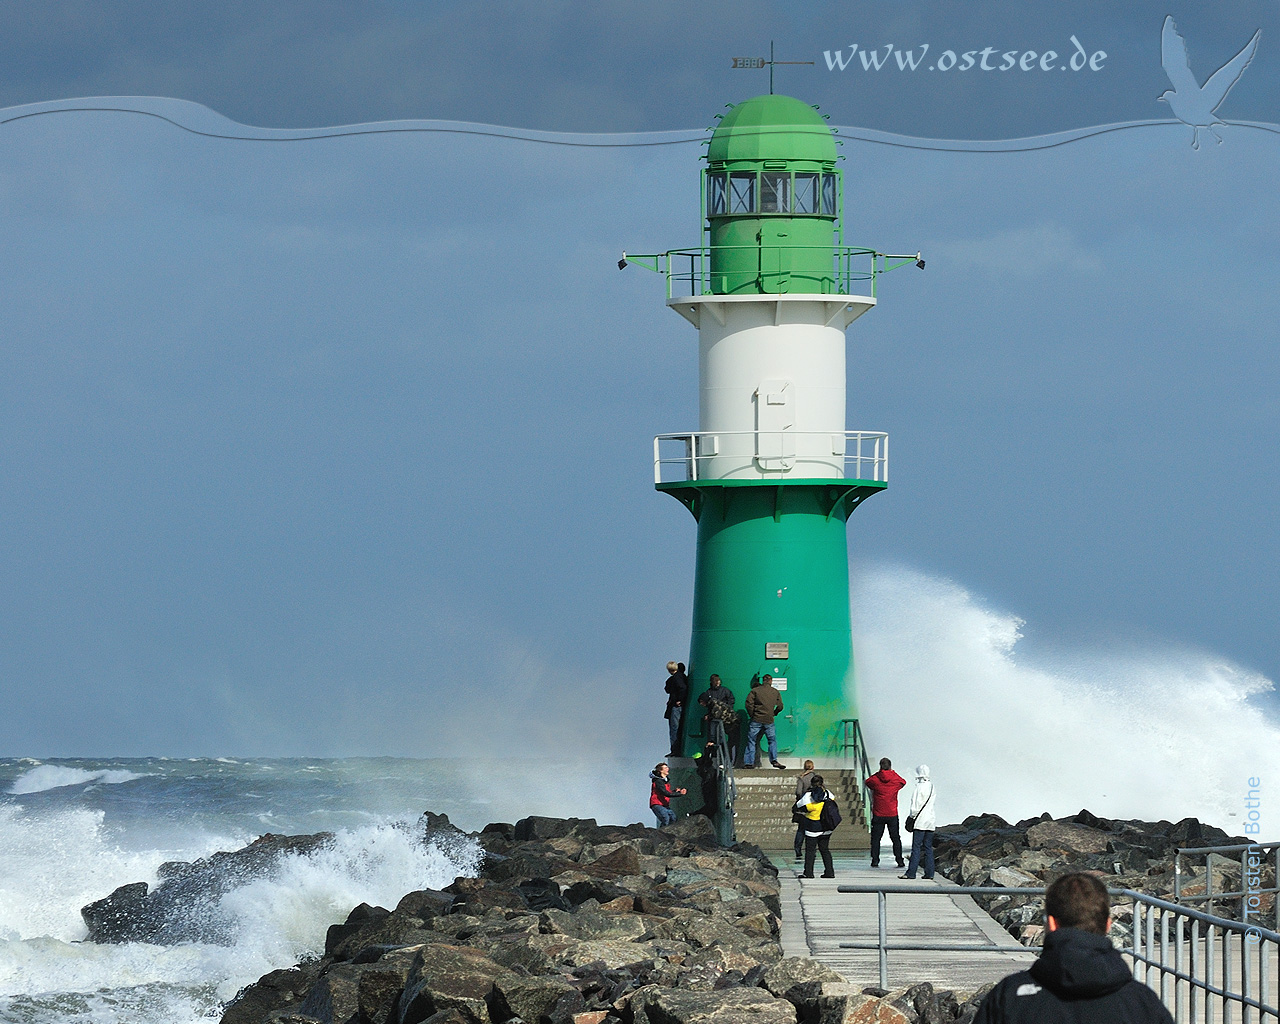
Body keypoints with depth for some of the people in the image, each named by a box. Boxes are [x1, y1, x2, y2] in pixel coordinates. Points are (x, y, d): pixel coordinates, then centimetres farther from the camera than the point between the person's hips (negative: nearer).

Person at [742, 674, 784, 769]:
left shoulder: (755, 690, 0)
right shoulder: (775, 692, 6)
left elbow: (749, 703, -8)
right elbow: (780, 706, 7)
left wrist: (752, 715, 4)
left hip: (756, 719, -1)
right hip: (769, 720, 1)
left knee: (751, 741, 4)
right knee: (772, 740, 12)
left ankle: (748, 762, 1)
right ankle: (774, 760, 0)